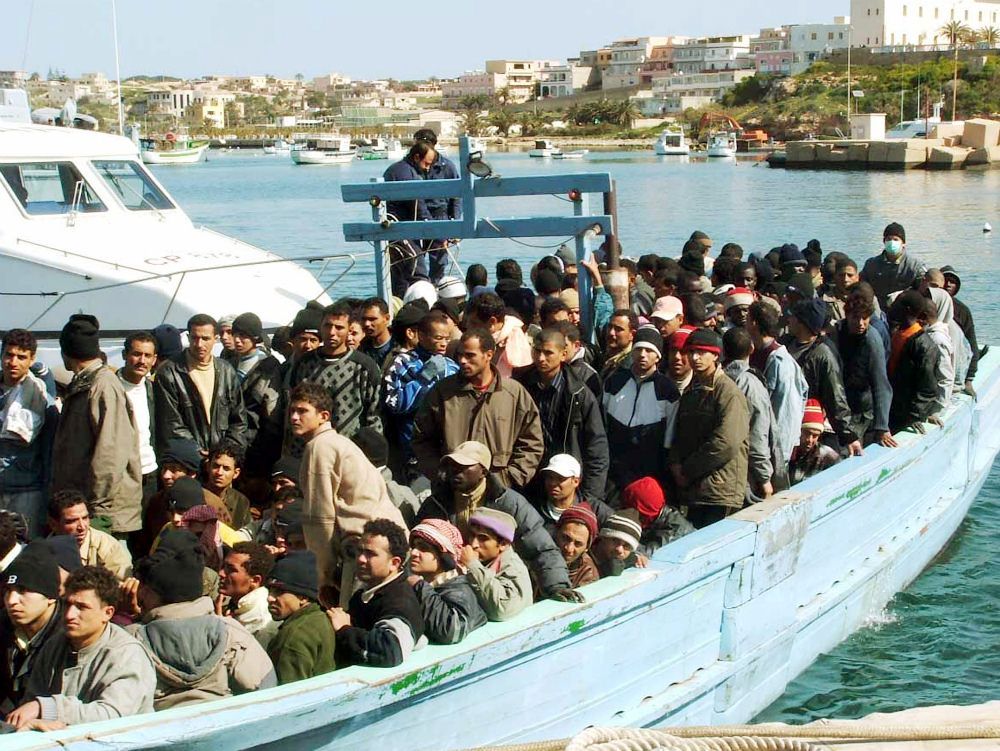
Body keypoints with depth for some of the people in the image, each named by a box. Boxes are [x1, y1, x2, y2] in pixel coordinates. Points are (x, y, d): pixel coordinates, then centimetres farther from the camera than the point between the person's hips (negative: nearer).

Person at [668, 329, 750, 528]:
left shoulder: (729, 392, -9)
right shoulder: (691, 392, 17)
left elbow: (726, 444, -17)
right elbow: (679, 435, 20)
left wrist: (688, 471, -10)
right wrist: (676, 464, -1)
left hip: (721, 493, -8)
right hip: (694, 489, 8)